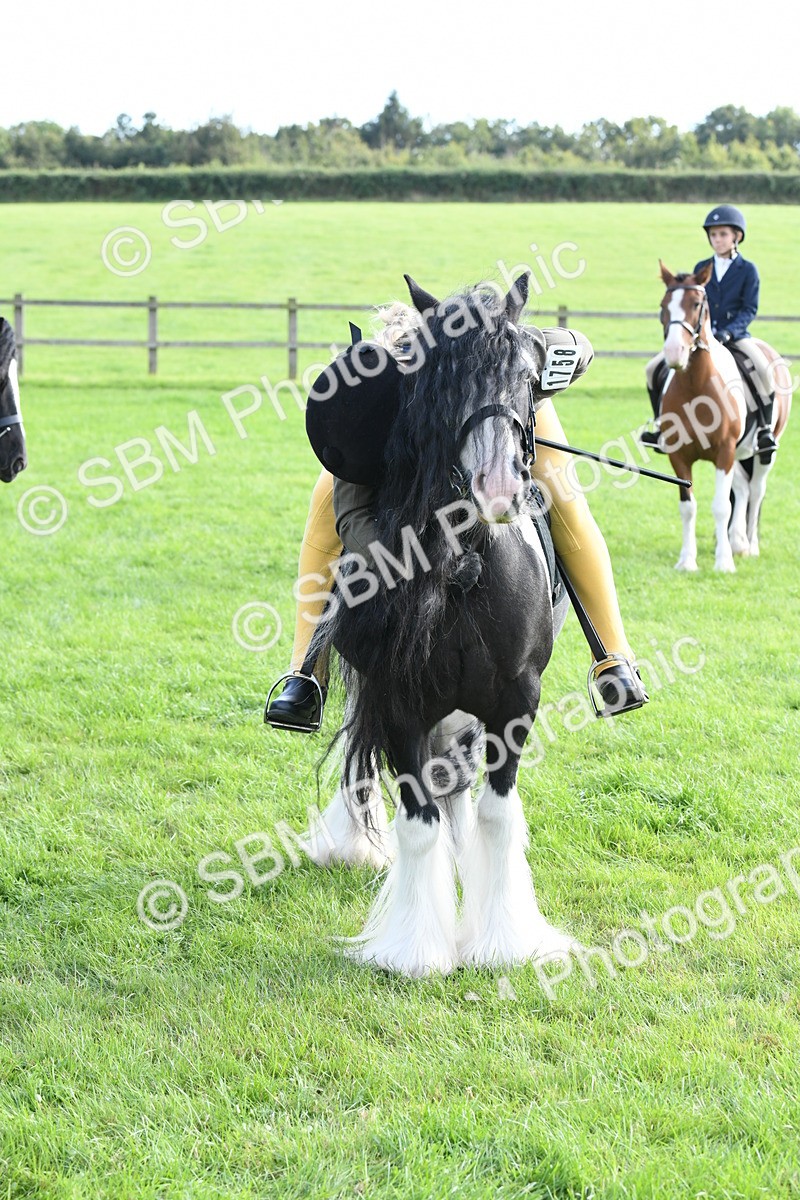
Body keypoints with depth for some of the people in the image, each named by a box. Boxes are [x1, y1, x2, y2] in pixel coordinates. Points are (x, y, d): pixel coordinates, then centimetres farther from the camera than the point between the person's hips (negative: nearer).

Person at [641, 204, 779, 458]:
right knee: (653, 368, -7)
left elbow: (749, 309, -6)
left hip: (735, 335, -4)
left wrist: (728, 332, -20)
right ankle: (661, 422, 9)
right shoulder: (701, 268, 10)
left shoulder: (747, 270, -1)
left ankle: (764, 427, -16)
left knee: (764, 371, -31)